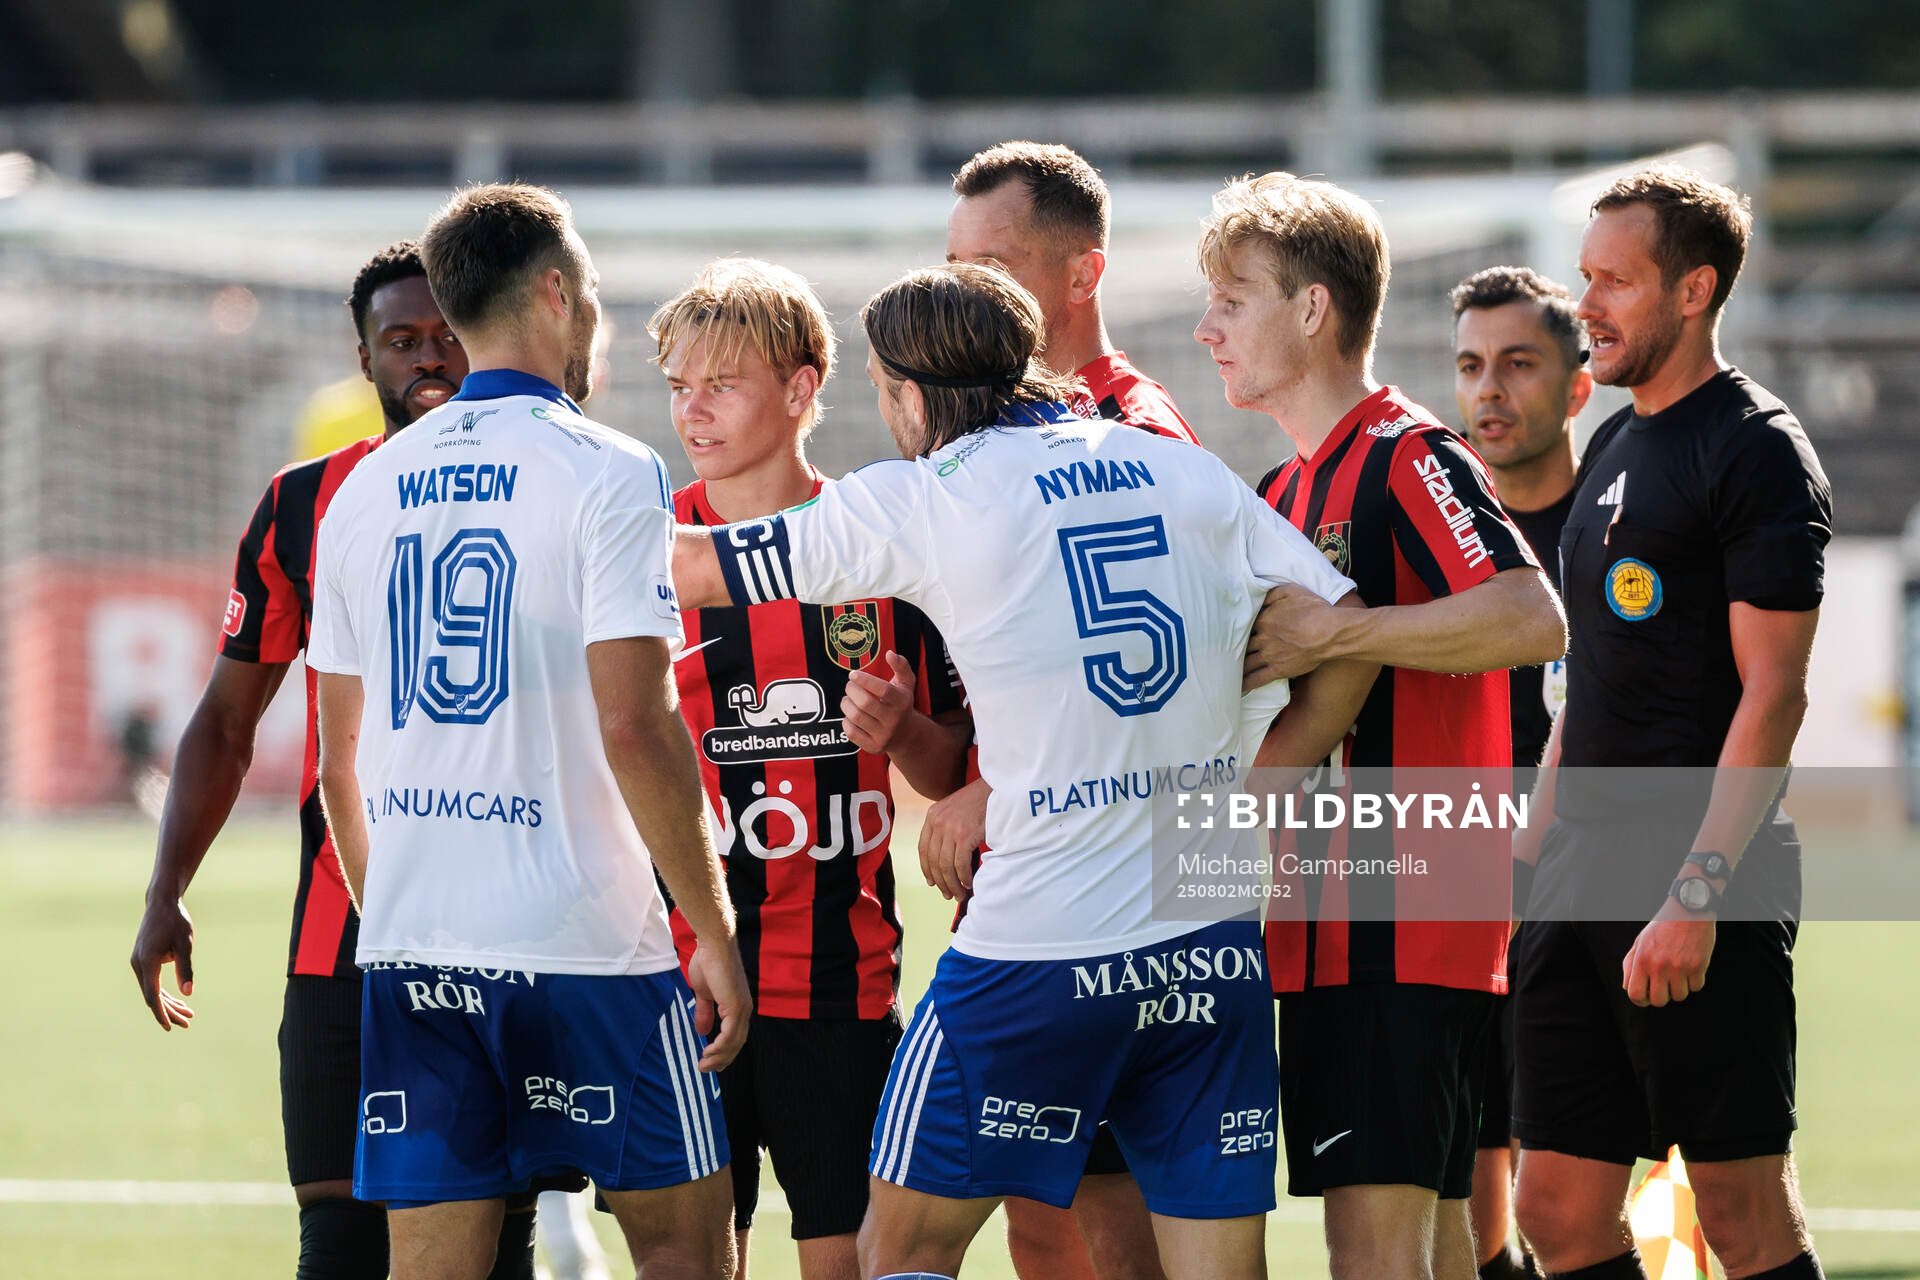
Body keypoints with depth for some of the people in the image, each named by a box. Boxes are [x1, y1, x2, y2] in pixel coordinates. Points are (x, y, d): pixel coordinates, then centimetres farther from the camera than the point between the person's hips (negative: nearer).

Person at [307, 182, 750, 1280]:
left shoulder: (368, 490, 10)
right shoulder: (605, 473, -7)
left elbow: (339, 755, 15)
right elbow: (635, 726, -15)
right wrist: (717, 930, -8)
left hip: (409, 946, 5)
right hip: (584, 942, -5)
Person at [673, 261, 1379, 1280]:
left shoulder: (910, 503, -2)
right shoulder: (1191, 475, 9)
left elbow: (686, 573, 8)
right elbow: (1348, 645, 10)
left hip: (1039, 948, -4)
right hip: (1217, 947, 4)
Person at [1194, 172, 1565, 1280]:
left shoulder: (1411, 457, -9)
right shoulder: (1289, 491, 20)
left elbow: (1535, 620, -25)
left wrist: (1329, 631, -23)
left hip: (1407, 922, -10)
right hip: (1328, 927, 10)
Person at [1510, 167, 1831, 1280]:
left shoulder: (1757, 453, -8)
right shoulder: (1614, 448, 19)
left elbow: (1772, 696, -14)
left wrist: (1697, 895, -21)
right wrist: (1533, 845, 19)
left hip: (1704, 890, -9)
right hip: (1588, 880, 9)